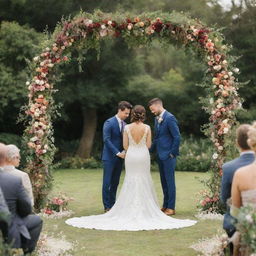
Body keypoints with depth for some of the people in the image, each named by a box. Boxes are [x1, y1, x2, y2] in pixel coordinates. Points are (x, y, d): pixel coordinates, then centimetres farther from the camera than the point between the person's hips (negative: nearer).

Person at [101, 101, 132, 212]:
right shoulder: (109, 123, -10)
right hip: (109, 157, -6)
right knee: (107, 182, -3)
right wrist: (117, 153, -19)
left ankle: (112, 204, 15)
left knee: (115, 182, 8)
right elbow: (106, 140, -16)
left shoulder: (125, 124, 11)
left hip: (119, 157, 6)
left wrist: (124, 152, -3)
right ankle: (107, 206, 3)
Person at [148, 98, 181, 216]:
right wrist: (151, 150, 14)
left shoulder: (170, 118, -14)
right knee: (164, 181, 13)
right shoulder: (157, 118, 13)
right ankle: (165, 206, 20)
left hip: (168, 155, -9)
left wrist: (172, 153, -13)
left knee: (169, 181, -3)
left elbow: (177, 137, -16)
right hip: (160, 155, 9)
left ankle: (171, 207, 2)